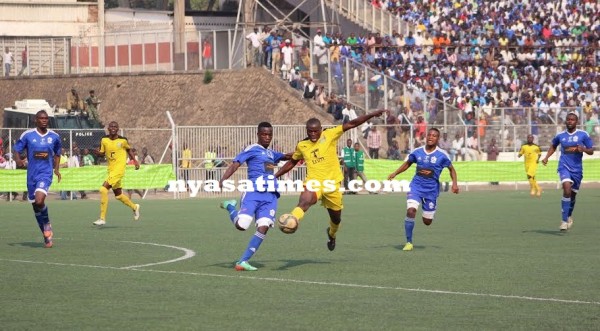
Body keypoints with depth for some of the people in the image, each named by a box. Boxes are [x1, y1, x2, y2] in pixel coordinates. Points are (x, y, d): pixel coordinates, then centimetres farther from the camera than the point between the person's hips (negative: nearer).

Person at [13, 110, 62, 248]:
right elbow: (17, 150, 2)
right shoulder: (27, 135, -1)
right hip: (32, 174, 2)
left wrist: (56, 168, 11)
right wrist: (18, 161, -18)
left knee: (39, 201, -25)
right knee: (35, 205, 8)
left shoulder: (54, 136, 4)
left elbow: (57, 153, 20)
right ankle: (46, 234, 24)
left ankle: (47, 224, 2)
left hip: (46, 174, -2)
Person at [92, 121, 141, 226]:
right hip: (111, 169, 6)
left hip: (119, 169, -6)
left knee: (103, 189, -19)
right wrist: (98, 153, -11)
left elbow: (129, 150, 14)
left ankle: (102, 218, -16)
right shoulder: (104, 140, 3)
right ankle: (134, 207, 44)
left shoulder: (123, 140, -5)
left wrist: (135, 160, 8)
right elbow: (102, 153, 11)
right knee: (118, 195, 16)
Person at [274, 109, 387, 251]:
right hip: (313, 182, 0)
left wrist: (373, 114, -14)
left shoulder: (330, 135, -3)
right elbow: (292, 162, 23)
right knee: (305, 201, -34)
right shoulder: (302, 145, 6)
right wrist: (275, 176, 22)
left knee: (336, 217, 15)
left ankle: (332, 234, 48)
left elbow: (351, 124, -8)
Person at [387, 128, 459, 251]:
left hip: (432, 189, -1)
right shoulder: (417, 152, 0)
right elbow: (407, 163, 16)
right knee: (411, 210, -23)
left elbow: (451, 169, 7)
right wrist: (395, 173, 4)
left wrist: (454, 183, -6)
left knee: (427, 222, 4)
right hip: (416, 186, 1)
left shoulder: (442, 155, -5)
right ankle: (409, 242, -12)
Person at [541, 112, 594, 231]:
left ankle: (569, 216, 42)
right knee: (567, 190, -24)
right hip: (564, 167, -1)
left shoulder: (583, 135, -1)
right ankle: (564, 221, -22)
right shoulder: (560, 136, 5)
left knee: (572, 194, 13)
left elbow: (591, 151, 1)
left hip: (577, 169, 1)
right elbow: (553, 146, 25)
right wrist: (546, 157, 12)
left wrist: (583, 149, -20)